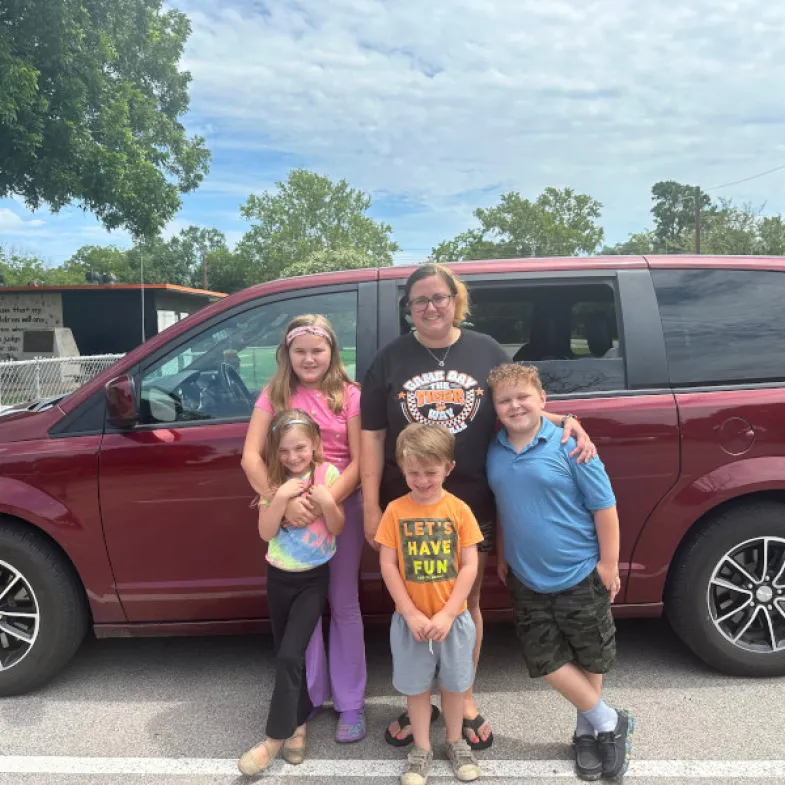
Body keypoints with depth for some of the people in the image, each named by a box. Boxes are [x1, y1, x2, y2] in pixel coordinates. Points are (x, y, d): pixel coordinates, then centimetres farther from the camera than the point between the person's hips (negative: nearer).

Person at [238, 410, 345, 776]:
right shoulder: (273, 481, -6)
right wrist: (280, 497, -27)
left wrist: (327, 502, -27)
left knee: (290, 655, -11)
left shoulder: (328, 474, -11)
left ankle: (275, 737, 3)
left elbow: (337, 528, -9)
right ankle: (297, 723, 31)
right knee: (286, 654, 12)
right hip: (279, 576, 3)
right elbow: (265, 532, -14)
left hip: (314, 577, -3)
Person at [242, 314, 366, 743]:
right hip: (290, 510, 2)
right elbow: (251, 457, -9)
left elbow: (358, 461, -7)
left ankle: (351, 703, 23)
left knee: (343, 605, 9)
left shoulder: (349, 396, -3)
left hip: (342, 506, -1)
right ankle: (309, 694, 32)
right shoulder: (274, 395, 0)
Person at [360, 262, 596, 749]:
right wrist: (371, 507, -3)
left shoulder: (487, 352, 2)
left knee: (466, 603, 14)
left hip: (473, 504, 0)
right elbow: (373, 435, 1)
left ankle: (464, 699, 35)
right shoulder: (391, 360, 2)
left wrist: (567, 421, -11)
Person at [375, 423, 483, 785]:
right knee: (416, 685, 14)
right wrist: (411, 614, -11)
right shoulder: (395, 511, -9)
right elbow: (388, 566, -7)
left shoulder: (459, 510, -9)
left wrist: (447, 614, -13)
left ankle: (455, 742, 39)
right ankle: (422, 749, 34)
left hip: (453, 617, 0)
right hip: (410, 619, 0)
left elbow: (469, 567, -9)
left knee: (454, 683, 17)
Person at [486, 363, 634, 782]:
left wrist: (609, 564, -10)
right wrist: (503, 556, 15)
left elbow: (604, 507, -11)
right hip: (527, 579, 4)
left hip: (580, 575, -3)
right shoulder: (495, 452, -2)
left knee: (589, 657, 14)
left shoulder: (569, 445, -16)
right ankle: (608, 722, 27)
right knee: (546, 661, 6)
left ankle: (588, 728, 38)